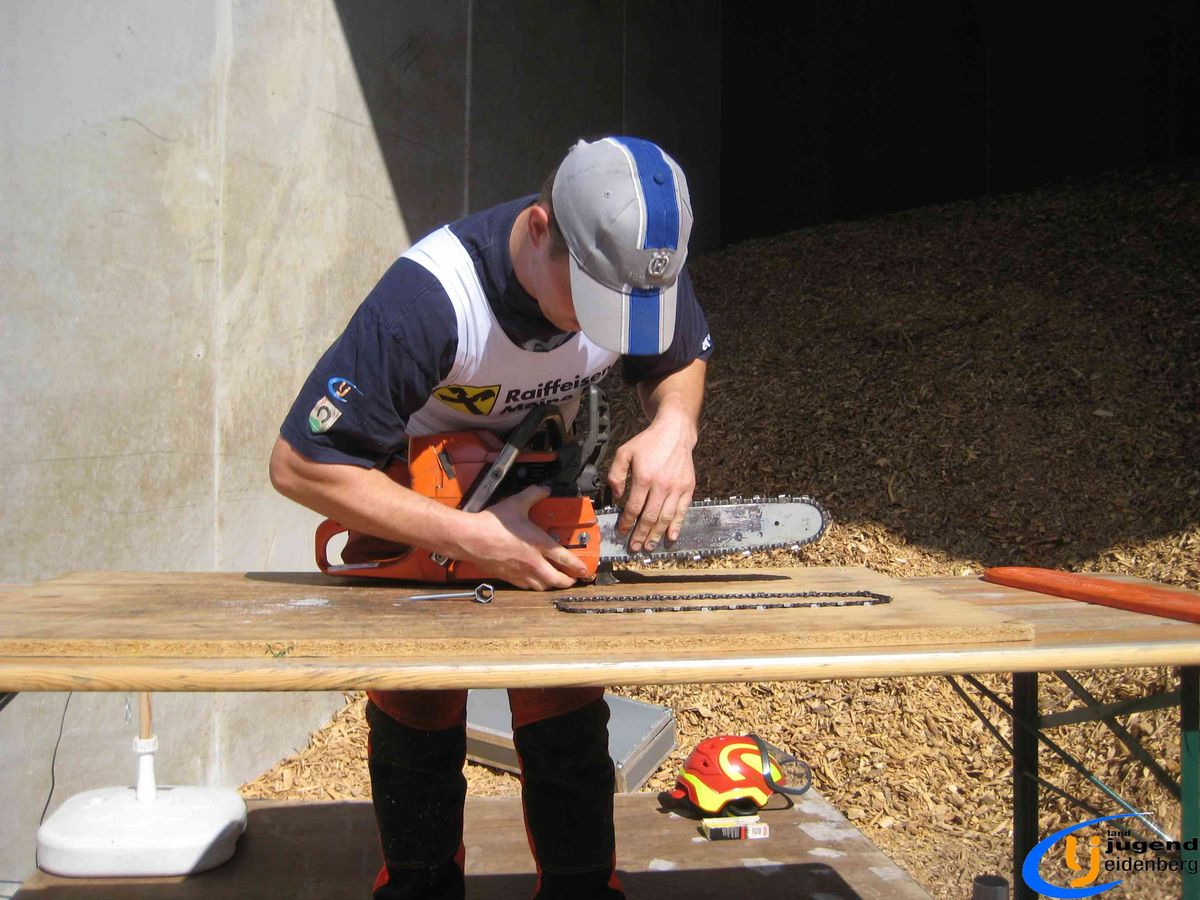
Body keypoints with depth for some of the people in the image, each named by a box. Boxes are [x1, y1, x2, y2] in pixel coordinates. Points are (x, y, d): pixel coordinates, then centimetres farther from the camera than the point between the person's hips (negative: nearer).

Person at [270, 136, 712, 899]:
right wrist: (470, 539, -39)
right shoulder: (430, 297, -40)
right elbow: (300, 465, -35)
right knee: (417, 722, 7)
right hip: (415, 516, -3)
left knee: (567, 720, 1)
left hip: (545, 503, 3)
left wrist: (674, 425, -26)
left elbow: (681, 361, -1)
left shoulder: (641, 269, -24)